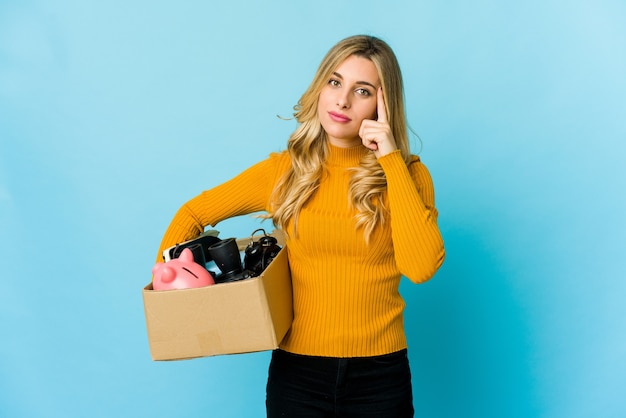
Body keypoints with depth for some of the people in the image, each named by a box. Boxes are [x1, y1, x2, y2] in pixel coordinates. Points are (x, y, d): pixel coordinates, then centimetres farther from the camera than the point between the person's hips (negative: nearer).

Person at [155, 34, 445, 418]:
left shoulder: (408, 174, -5)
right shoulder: (284, 171, -3)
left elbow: (421, 268, -21)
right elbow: (193, 214, 9)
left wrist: (391, 160, -18)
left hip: (380, 375, 0)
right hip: (297, 371, 1)